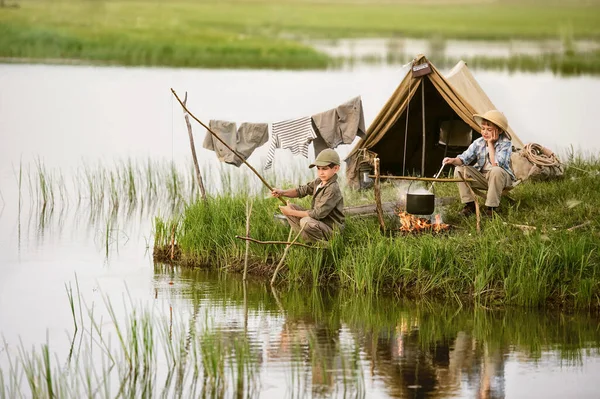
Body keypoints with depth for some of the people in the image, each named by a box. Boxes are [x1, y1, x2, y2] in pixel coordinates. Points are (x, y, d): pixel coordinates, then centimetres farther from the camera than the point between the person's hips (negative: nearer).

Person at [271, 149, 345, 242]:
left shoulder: (333, 189, -23)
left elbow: (318, 213, -26)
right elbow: (302, 190, 5)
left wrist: (292, 212, -20)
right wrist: (282, 192, -14)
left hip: (332, 230, -9)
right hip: (317, 222, 9)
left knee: (306, 222, -37)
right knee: (290, 207, 4)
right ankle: (305, 238, 1)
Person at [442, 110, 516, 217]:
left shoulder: (505, 144, -18)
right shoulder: (478, 143, -4)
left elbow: (495, 164, -30)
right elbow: (465, 158, -9)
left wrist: (490, 144, -26)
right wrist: (453, 160, -31)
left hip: (501, 178, -5)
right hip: (482, 177, 5)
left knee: (496, 171, -40)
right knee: (460, 169, -15)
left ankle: (492, 207, -27)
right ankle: (469, 204, -8)